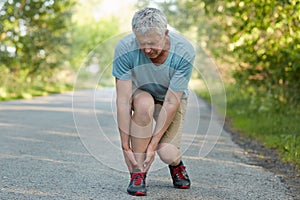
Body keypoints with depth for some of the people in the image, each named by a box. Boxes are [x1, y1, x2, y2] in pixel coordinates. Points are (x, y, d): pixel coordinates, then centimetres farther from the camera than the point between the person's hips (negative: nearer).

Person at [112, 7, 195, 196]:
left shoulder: (184, 52, -32)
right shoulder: (125, 49, -32)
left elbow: (171, 103, -29)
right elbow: (123, 101, -29)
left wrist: (153, 144, -29)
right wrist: (126, 147, -28)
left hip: (173, 97, 0)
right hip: (140, 92, 0)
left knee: (167, 154, -22)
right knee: (144, 104, -38)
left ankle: (176, 163, 18)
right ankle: (138, 172, -22)